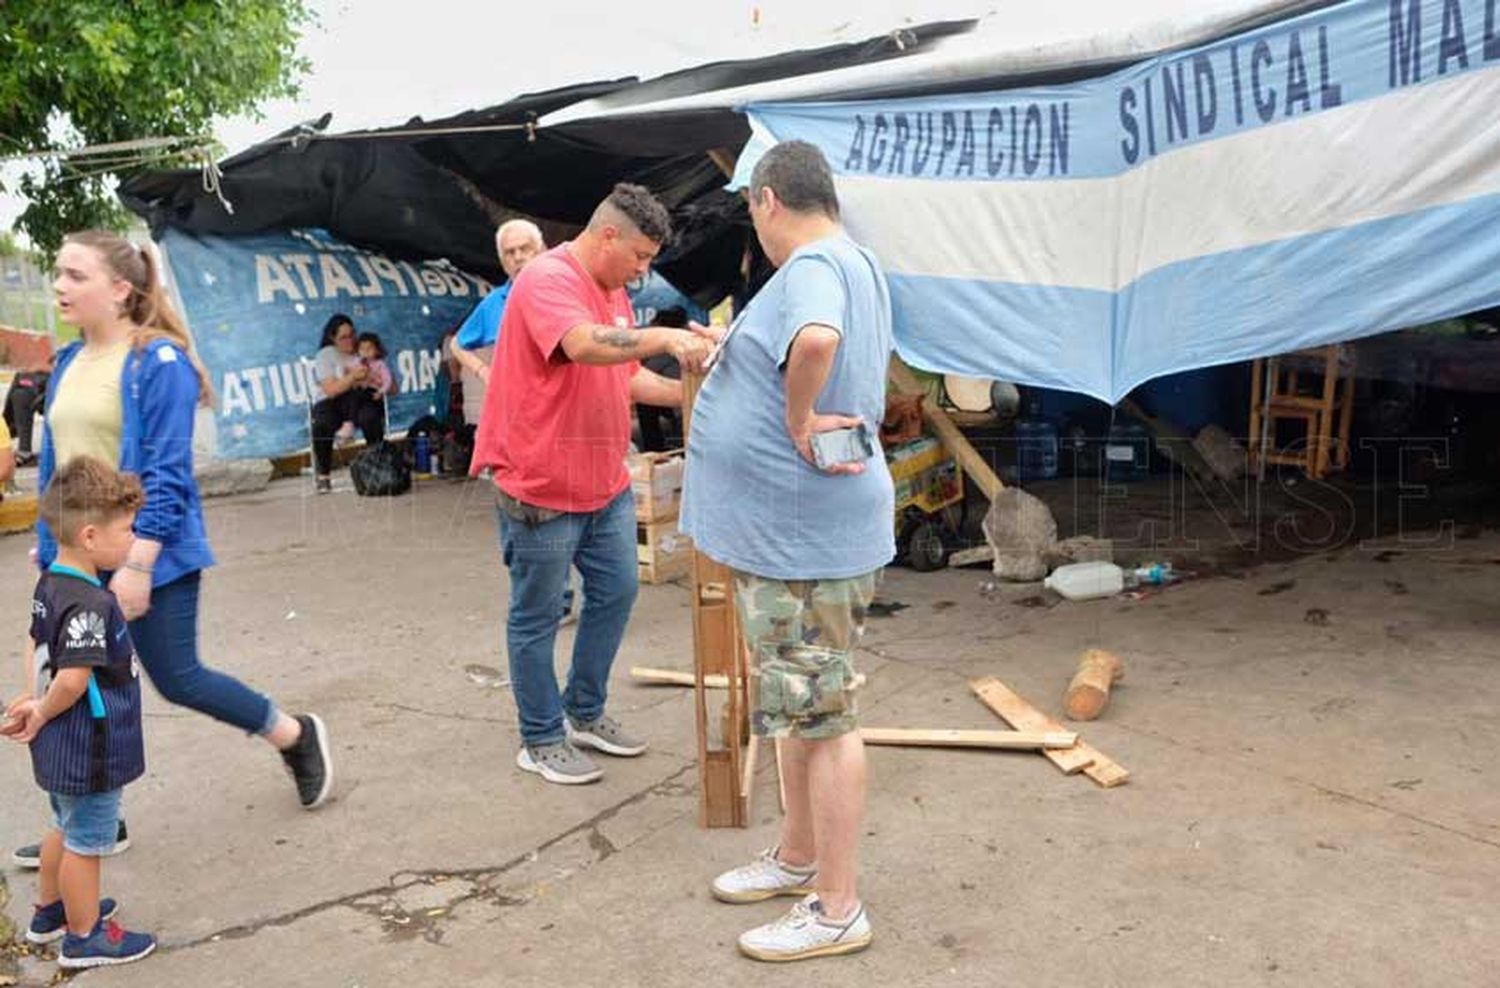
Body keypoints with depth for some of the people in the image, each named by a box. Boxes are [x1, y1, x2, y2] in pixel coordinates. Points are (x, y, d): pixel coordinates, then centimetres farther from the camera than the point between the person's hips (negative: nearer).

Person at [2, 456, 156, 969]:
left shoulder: (49, 582, 2)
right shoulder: (89, 604, -28)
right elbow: (73, 678, -30)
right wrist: (42, 713, -13)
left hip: (61, 748, 10)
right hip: (89, 751, -10)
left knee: (67, 829, 27)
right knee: (86, 842, 8)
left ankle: (49, 912, 45)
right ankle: (84, 937, 24)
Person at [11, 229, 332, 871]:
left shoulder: (159, 362, -15)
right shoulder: (70, 363, 8)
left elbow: (167, 475, -19)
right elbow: (56, 464, 17)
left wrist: (138, 564, -23)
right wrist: (49, 542, 17)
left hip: (148, 558, -7)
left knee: (177, 679, 3)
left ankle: (297, 736, 25)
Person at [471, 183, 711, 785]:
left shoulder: (612, 290, 13)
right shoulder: (549, 278, -16)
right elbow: (585, 344, -35)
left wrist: (684, 392, 7)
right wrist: (666, 337, -34)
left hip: (606, 484, 9)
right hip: (541, 487, -9)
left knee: (616, 593, 15)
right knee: (537, 616, 5)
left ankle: (585, 714, 31)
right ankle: (541, 740, 19)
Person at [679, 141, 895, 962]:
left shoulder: (813, 265, -18)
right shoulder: (851, 265, 15)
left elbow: (816, 341, -41)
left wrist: (799, 423, -26)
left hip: (806, 533, -11)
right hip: (785, 528, 11)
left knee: (820, 715, -1)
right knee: (799, 705, 20)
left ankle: (837, 910, 12)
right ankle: (799, 857, 37)